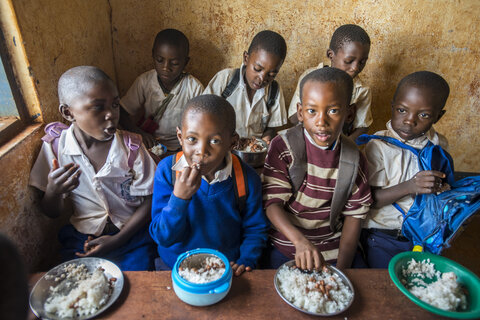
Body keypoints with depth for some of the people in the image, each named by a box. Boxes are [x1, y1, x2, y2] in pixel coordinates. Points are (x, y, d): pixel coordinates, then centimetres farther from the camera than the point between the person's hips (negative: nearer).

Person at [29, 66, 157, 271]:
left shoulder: (131, 146, -11)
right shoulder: (55, 147, -7)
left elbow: (149, 201, -5)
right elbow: (53, 213, 2)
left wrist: (118, 239, -11)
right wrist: (53, 192, -21)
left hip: (131, 234, -1)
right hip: (81, 237, 2)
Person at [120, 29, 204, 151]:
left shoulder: (194, 88, -12)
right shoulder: (144, 81, -5)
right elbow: (122, 112, 1)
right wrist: (139, 132, -16)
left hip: (178, 148, -1)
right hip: (149, 144, 1)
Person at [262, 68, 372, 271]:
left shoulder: (354, 159, -4)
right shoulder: (282, 147, -13)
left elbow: (354, 215, 0)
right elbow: (272, 203, -16)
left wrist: (342, 267, -10)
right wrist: (300, 241, -32)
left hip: (335, 247, 3)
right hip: (286, 244, -2)